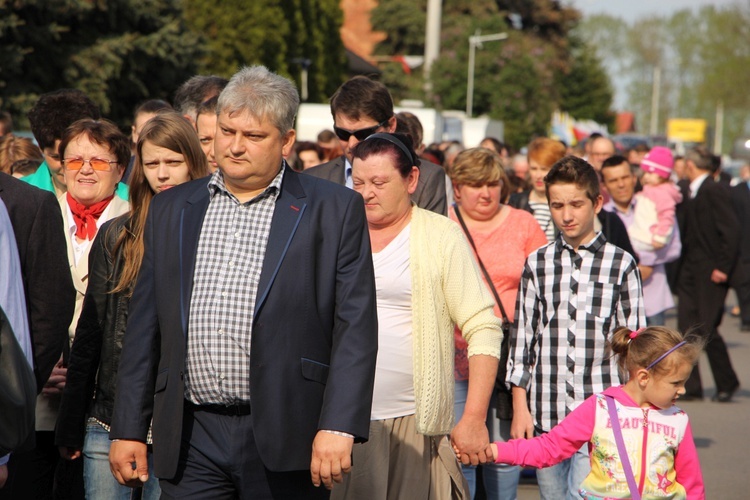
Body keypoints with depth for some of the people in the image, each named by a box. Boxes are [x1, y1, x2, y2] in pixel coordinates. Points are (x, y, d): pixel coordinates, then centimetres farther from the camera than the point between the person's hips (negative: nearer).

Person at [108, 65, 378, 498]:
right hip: (191, 444, 3)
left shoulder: (335, 210, 2)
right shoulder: (171, 210, 14)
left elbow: (355, 328, -4)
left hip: (286, 442, -3)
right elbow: (144, 328, 14)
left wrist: (338, 429, -13)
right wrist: (129, 429, 10)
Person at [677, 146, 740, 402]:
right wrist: (680, 267, 9)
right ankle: (691, 387, 7)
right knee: (687, 328, 3)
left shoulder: (715, 191, -12)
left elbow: (731, 230, -16)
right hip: (689, 271, 8)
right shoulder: (690, 194, 14)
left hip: (711, 273, -8)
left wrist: (722, 267, -18)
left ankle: (727, 383, 11)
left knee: (707, 330, -7)